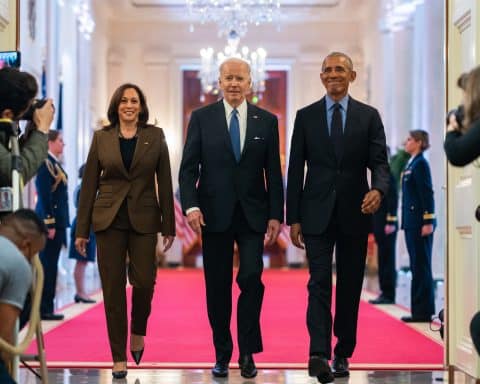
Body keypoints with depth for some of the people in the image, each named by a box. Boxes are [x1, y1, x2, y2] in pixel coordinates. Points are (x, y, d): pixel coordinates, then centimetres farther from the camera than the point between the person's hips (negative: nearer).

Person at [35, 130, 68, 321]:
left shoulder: (54, 163, 16)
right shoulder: (45, 163, -12)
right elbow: (44, 196, -17)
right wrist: (49, 224, -20)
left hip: (57, 221, 9)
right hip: (50, 221, -9)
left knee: (50, 266, 10)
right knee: (48, 265, -6)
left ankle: (46, 307, 15)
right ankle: (43, 308, -2)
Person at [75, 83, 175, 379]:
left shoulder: (155, 136, 4)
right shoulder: (102, 138, 5)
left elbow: (164, 183, 4)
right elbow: (89, 184, 6)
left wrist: (169, 226, 0)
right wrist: (82, 230, 3)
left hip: (143, 219, 0)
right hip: (109, 219, 1)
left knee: (144, 281, -10)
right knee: (113, 288, 0)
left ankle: (138, 331, 22)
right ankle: (119, 357, 9)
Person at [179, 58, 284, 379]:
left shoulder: (267, 121, 6)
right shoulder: (202, 118, 3)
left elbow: (273, 172, 5)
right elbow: (188, 168, 0)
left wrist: (276, 215, 0)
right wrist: (191, 205, -13)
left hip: (253, 214, 0)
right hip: (214, 215, 0)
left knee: (252, 279, -10)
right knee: (218, 287, 5)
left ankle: (248, 352, 3)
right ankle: (222, 354, 15)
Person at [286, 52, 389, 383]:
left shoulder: (369, 116, 4)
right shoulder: (306, 116, 5)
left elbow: (380, 162, -1)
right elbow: (296, 170, 4)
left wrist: (378, 190, -24)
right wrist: (293, 218, 0)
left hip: (354, 214, 1)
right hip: (318, 214, -1)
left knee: (350, 287, 7)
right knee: (320, 283, -9)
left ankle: (343, 354, 17)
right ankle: (319, 353, -17)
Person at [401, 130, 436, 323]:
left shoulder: (420, 164, -10)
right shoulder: (411, 164, 17)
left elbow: (427, 193, -16)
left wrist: (428, 222, -20)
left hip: (420, 223, -9)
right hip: (412, 223, 9)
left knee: (421, 267, -5)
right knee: (417, 267, 11)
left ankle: (423, 311, -1)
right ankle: (419, 310, 16)